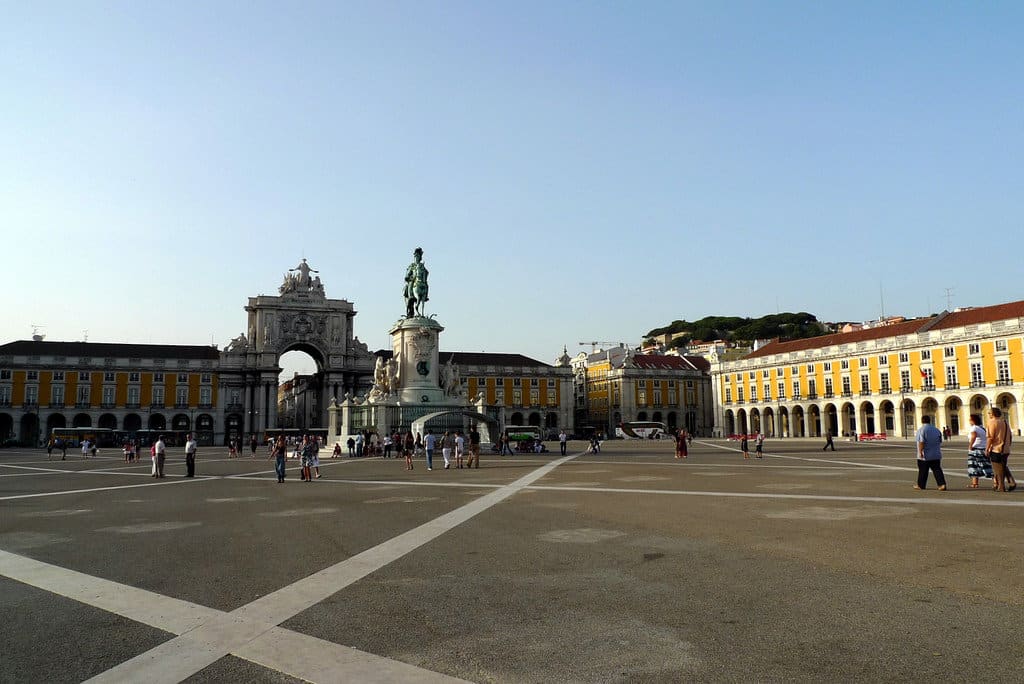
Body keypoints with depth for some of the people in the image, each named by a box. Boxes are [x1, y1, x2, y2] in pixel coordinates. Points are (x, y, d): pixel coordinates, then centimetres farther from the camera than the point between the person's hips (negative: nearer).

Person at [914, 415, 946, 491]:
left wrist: (920, 452, -19)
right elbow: (940, 441, 14)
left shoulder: (921, 430, -12)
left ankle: (920, 485, 16)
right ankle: (942, 484, -10)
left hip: (925, 456, -5)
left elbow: (921, 442, -20)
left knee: (923, 471, 5)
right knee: (937, 469, 3)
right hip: (936, 455, 5)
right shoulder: (936, 429, 8)